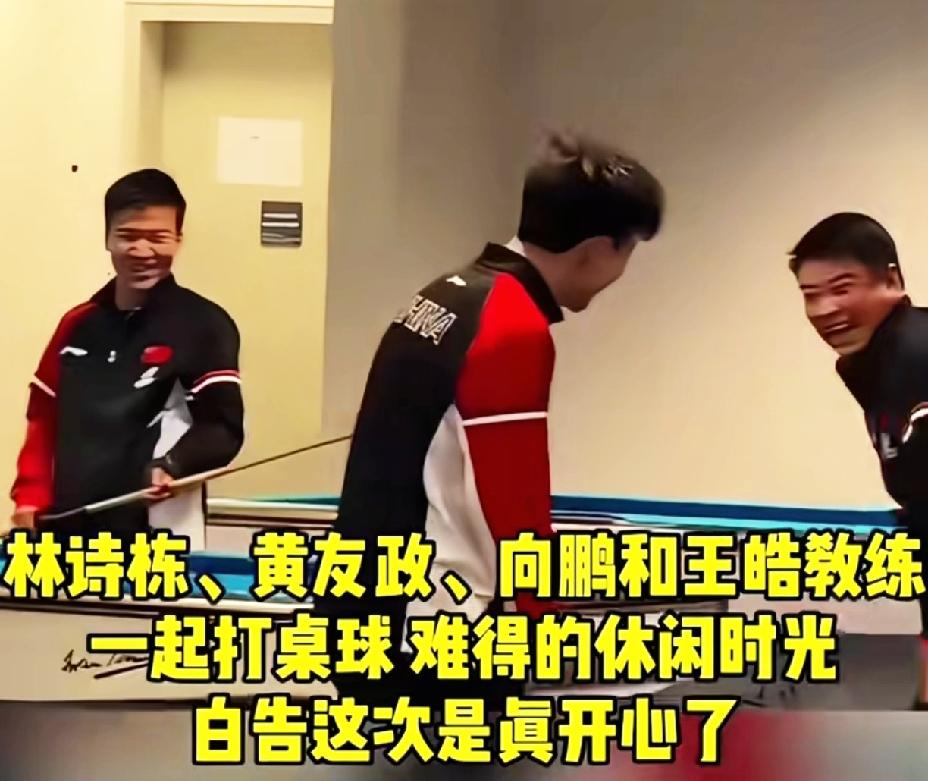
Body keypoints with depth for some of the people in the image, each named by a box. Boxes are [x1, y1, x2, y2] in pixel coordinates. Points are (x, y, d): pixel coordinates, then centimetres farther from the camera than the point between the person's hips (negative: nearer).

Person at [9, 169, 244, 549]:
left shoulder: (205, 325, -4)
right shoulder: (78, 325, 11)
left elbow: (224, 428, -7)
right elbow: (44, 419, 16)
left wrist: (174, 465, -24)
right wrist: (29, 498, 6)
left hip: (160, 538, -5)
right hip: (69, 531, 5)